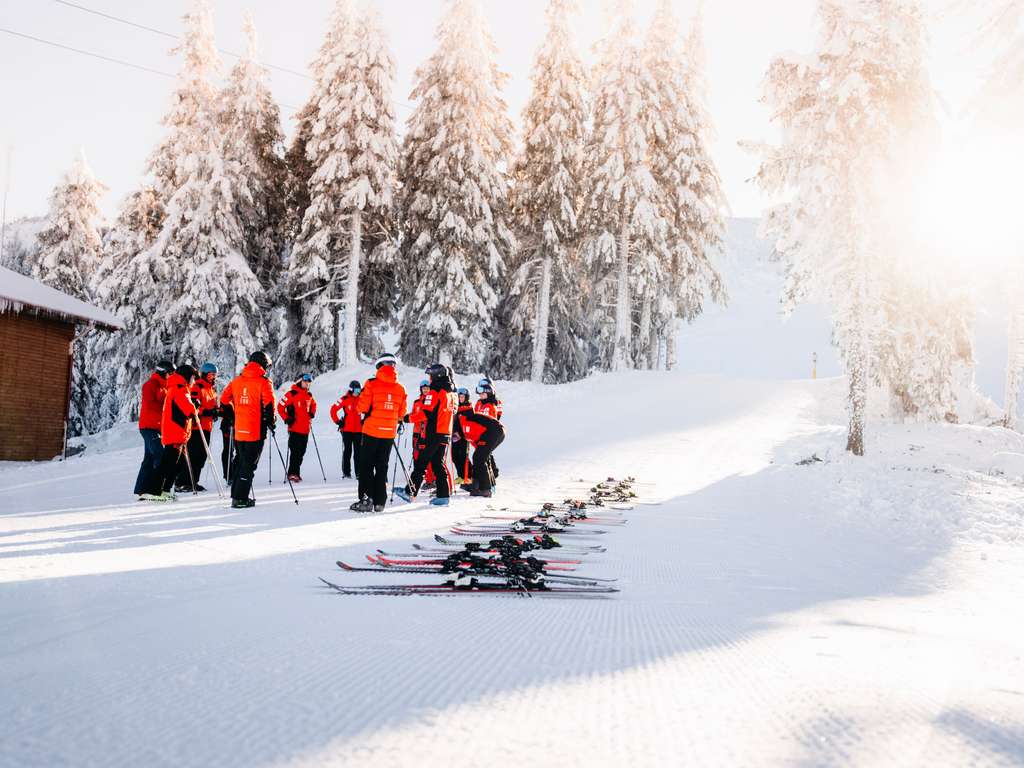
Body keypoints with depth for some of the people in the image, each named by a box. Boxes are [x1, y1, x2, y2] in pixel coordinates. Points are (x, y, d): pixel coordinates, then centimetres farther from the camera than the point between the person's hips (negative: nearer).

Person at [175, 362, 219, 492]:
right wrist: (207, 412, -26)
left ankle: (192, 482, 17)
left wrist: (217, 411, 7)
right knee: (193, 455, -11)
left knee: (202, 456, 10)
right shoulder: (197, 387, -8)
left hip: (206, 427, 9)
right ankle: (181, 483, -8)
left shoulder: (212, 389, 20)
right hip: (196, 426, -9)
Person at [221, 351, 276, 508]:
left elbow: (224, 399, 14)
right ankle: (240, 499, -3)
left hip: (238, 430, 6)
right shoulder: (263, 382, -8)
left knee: (240, 461, 19)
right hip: (256, 430, -6)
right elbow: (269, 405, -16)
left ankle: (236, 494, 23)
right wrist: (271, 421, -3)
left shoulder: (236, 381, 10)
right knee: (249, 464, -1)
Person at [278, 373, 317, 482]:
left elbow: (313, 405, 34)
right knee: (295, 452, -9)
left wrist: (312, 413, 17)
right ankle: (292, 473, -5)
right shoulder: (292, 394, -8)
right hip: (295, 428, -7)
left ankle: (296, 473, 19)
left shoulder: (309, 396, 13)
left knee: (301, 453, 10)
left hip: (305, 429, 7)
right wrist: (286, 419, -11)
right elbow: (280, 407, -8)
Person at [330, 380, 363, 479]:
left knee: (358, 452, 0)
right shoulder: (345, 399, -5)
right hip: (346, 429, -2)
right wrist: (338, 421, -3)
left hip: (358, 430, 2)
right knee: (347, 451, 3)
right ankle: (346, 472, 9)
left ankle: (358, 472, 1)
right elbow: (333, 410, -1)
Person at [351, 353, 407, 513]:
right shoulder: (400, 389, 3)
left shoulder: (372, 384, -9)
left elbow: (362, 407, -9)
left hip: (371, 431, -3)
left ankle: (366, 499, -5)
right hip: (389, 433, 3)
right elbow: (401, 414, 7)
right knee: (382, 466, 11)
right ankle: (379, 502, 11)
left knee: (366, 465, 3)